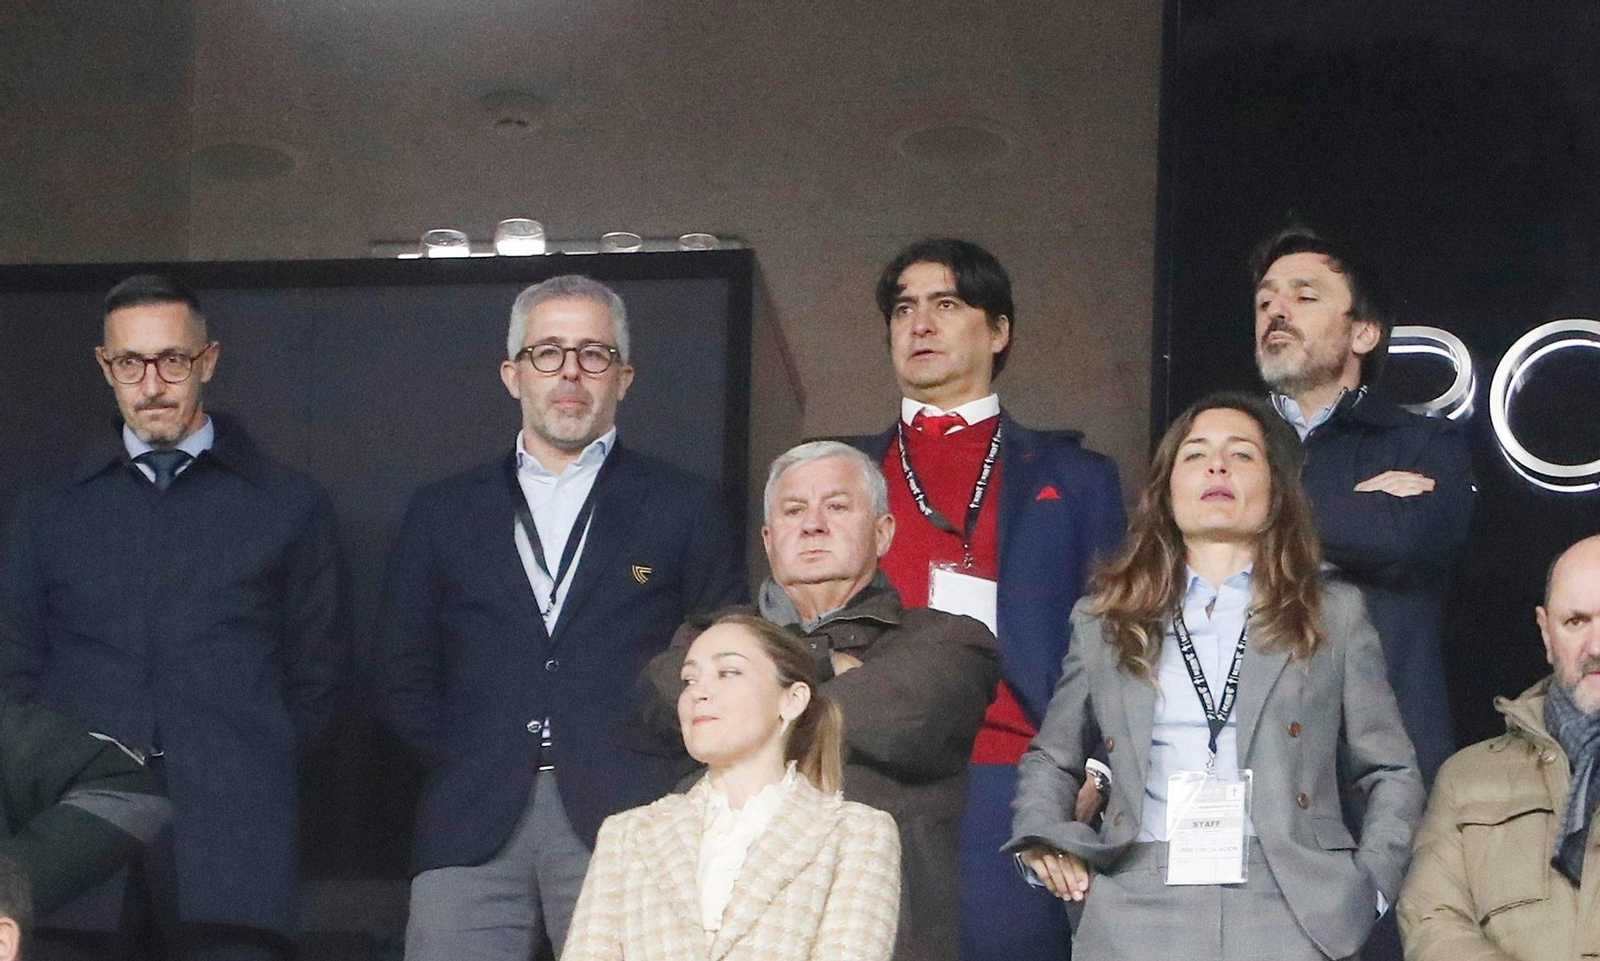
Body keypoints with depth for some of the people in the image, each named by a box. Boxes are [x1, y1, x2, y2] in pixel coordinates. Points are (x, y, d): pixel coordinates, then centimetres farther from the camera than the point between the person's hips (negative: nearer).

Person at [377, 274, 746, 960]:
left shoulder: (686, 506, 11)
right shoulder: (444, 512, 17)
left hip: (629, 823, -1)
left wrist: (661, 775, 0)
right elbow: (404, 668, 16)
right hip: (473, 830, 2)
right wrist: (463, 764, 5)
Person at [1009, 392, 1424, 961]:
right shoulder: (1102, 620, 17)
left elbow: (1391, 773, 14)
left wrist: (1367, 891, 2)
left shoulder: (1335, 615, 14)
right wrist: (1040, 839, 8)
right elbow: (1050, 758, 26)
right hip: (1139, 913, 1)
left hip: (1293, 913, -1)